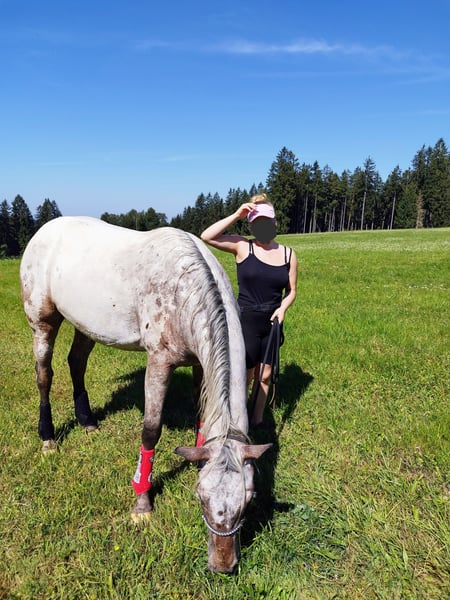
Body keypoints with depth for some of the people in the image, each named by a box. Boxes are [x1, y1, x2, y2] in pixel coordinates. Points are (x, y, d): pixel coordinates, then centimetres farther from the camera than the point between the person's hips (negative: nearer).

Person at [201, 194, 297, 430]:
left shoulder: (288, 254, 1)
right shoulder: (242, 247, -8)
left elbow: (291, 291, 8)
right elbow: (207, 236, -20)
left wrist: (283, 308, -11)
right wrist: (236, 215, -20)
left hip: (272, 322, 4)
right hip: (246, 320, -4)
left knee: (264, 375, 16)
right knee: (244, 377, 7)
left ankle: (257, 420, 36)